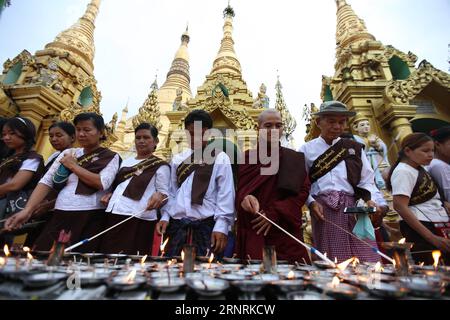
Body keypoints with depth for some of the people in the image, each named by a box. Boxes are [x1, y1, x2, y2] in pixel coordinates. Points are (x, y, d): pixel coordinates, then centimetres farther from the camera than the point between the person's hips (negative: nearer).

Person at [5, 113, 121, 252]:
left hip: (91, 219, -4)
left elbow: (102, 183, -15)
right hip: (60, 217, 4)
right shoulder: (68, 153, 13)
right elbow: (47, 181, 6)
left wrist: (73, 166, -5)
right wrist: (27, 210, -7)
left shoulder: (111, 157, 1)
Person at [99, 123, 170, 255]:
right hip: (114, 216, 6)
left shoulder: (161, 166, -1)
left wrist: (159, 196, -25)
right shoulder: (126, 162, 18)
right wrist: (109, 194, 8)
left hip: (139, 220, -6)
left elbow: (164, 193, -4)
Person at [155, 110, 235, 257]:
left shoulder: (220, 158, 0)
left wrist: (221, 226, -13)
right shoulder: (177, 159, 13)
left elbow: (226, 194, -6)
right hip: (176, 225, 4)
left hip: (207, 226, -3)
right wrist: (165, 216, 3)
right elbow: (171, 192, 15)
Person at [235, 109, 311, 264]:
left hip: (285, 231, 1)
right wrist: (244, 198, -21)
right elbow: (235, 189, 3)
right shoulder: (246, 158, 7)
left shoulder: (294, 159, 8)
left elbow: (302, 191, 0)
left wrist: (274, 213, -11)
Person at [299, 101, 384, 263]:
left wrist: (370, 200, -4)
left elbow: (367, 181, 13)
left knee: (367, 259, -3)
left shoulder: (354, 148, 14)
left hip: (353, 209, 3)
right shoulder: (307, 150, 6)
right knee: (330, 260, 2)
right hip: (323, 209, -2)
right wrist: (311, 203, -11)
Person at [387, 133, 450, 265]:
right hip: (421, 229, -9)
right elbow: (400, 207, -23)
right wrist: (432, 237, -22)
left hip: (436, 226, 9)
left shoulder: (421, 168, 13)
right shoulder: (403, 171, -15)